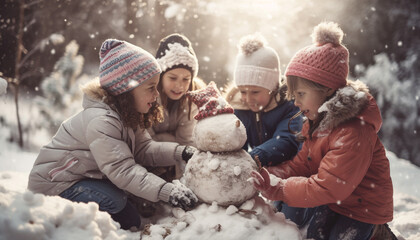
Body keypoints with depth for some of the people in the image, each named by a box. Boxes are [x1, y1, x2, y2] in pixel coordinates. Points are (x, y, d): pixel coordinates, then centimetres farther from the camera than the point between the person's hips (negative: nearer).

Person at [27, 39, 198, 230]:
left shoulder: (127, 114, -3)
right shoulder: (101, 121, -32)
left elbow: (143, 149, -10)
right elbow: (122, 170, -37)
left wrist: (180, 152, -23)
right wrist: (166, 191, -44)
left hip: (87, 176, 8)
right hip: (53, 184, -8)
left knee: (131, 221, 3)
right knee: (114, 200, -31)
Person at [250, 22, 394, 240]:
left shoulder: (353, 133, -31)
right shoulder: (317, 122, 0)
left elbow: (328, 187, -32)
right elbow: (301, 164, 0)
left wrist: (277, 188, -29)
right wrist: (267, 175, -15)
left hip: (362, 208, -8)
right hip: (331, 202, 8)